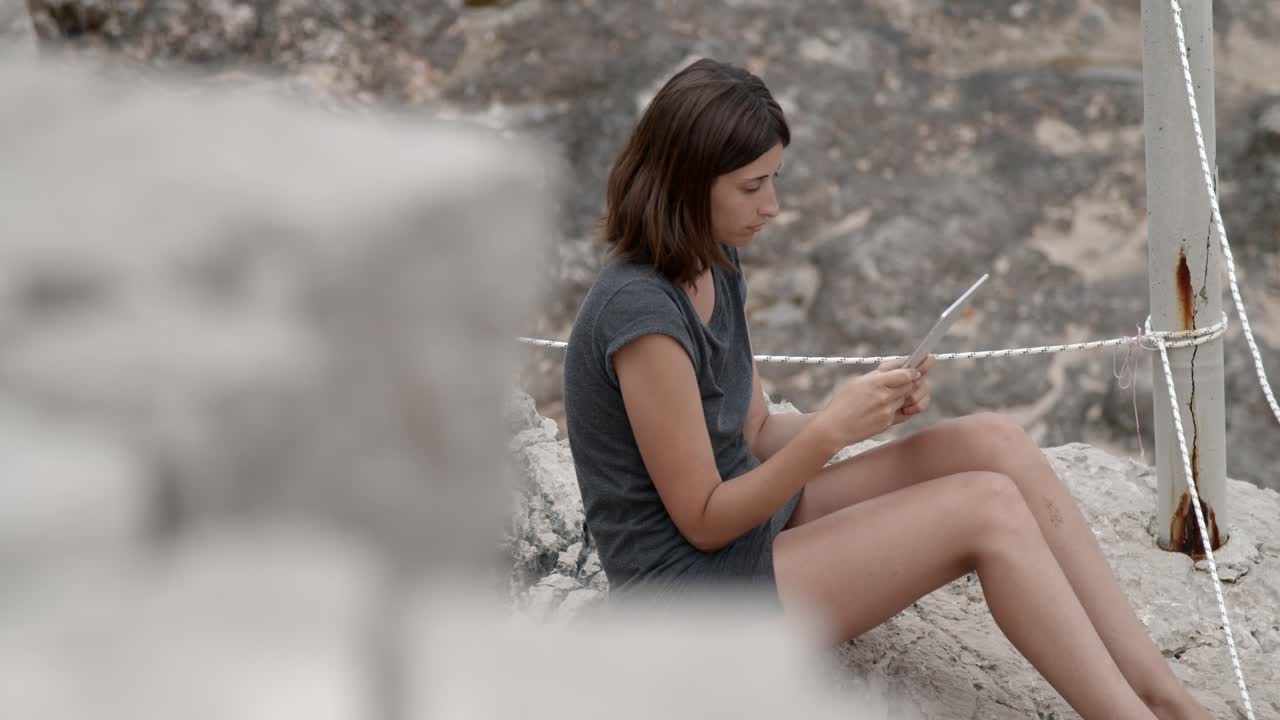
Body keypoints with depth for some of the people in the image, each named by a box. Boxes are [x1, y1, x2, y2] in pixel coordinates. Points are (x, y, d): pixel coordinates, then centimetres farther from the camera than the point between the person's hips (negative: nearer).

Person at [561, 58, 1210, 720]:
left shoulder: (715, 267, 4)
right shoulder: (643, 311, -25)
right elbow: (703, 522, -19)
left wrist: (866, 410, -6)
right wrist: (831, 430, -26)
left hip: (746, 515, 9)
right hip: (692, 590, -9)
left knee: (991, 443, -7)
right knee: (988, 509, -20)